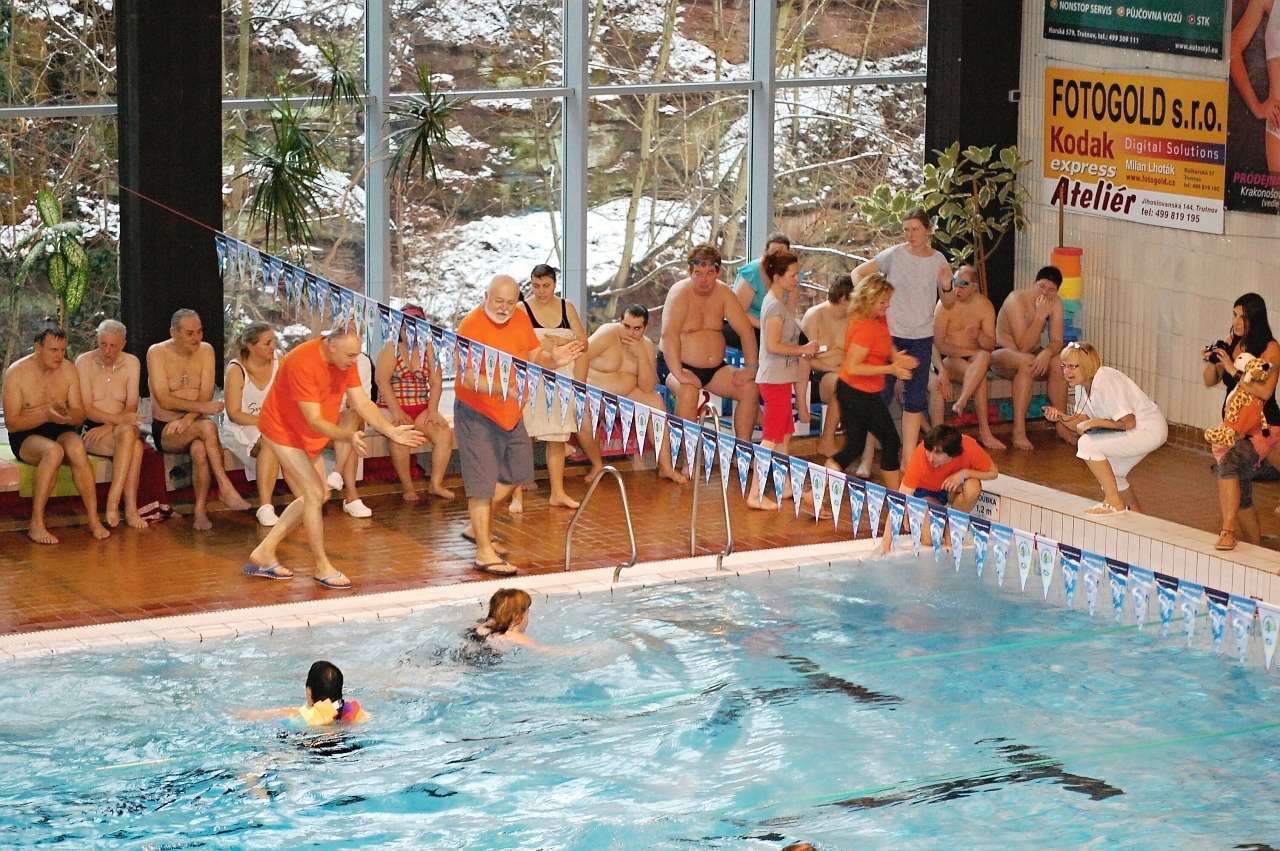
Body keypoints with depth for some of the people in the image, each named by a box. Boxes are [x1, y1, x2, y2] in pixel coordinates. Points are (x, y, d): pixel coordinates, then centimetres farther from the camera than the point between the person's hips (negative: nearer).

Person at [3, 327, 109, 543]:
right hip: (25, 435, -3)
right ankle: (36, 524, -33)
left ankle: (94, 520, -30)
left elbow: (80, 416, 3)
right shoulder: (17, 372, -10)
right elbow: (11, 422, -12)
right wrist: (45, 415, -26)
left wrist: (67, 415, -22)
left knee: (77, 447, -33)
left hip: (61, 430, 3)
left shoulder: (68, 370, 2)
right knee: (53, 451, -37)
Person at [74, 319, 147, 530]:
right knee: (134, 444, -33)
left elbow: (132, 407, 1)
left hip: (122, 428, 3)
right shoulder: (84, 362, -2)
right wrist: (117, 420, -25)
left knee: (130, 434, -35)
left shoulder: (131, 363, 7)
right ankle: (130, 508, -35)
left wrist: (109, 427, -17)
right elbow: (86, 408, -9)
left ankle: (113, 502, -37)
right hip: (90, 429, -3)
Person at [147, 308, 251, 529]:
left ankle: (200, 511, -26)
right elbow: (164, 400, -14)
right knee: (208, 426, -32)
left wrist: (187, 419, -23)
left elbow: (206, 396, -4)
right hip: (165, 430, -2)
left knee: (200, 450, -33)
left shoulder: (206, 351, 5)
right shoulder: (157, 353, -6)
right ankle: (225, 487, -30)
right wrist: (202, 407, -22)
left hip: (193, 427, 3)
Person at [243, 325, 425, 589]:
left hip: (308, 437, 9)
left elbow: (362, 403, -6)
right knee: (314, 494, -11)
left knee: (311, 497, 12)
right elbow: (314, 421, -34)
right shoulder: (303, 364, -33)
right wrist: (348, 437, -47)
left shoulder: (345, 361, -9)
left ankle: (264, 553, 19)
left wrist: (391, 431, -16)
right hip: (283, 431, -9)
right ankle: (322, 567, 0)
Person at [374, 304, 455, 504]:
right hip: (392, 407, -3)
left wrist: (433, 411, -11)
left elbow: (436, 383, 4)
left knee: (444, 432, -22)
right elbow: (382, 380, -11)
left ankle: (436, 484, -11)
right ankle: (407, 487, -19)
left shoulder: (428, 350, 10)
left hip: (421, 409, 4)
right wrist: (396, 412, -20)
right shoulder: (391, 348, 0)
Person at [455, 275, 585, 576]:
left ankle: (478, 527, 34)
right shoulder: (471, 325, -20)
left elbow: (535, 356, 10)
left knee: (516, 473, 18)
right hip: (475, 414, -8)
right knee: (482, 481, -5)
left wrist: (552, 359, -13)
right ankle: (484, 553, 1)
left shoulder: (521, 319, 2)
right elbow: (468, 378, -26)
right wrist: (497, 388, -43)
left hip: (510, 412, 8)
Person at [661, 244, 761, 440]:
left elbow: (745, 330, 0)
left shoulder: (723, 293, 2)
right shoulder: (680, 293, -14)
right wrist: (678, 373, -37)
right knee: (688, 391, -35)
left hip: (716, 369, 5)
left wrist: (751, 368, -12)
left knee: (750, 388, -14)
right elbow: (669, 335, -27)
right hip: (685, 368, -5)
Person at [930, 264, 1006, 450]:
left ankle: (961, 402, -37)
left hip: (974, 358, 3)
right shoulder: (946, 305, -10)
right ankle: (984, 431, -33)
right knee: (980, 376, -31)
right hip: (948, 358, -3)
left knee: (984, 357, -33)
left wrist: (979, 336, -27)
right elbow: (938, 344, -14)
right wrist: (970, 351, -17)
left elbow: (991, 345, -3)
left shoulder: (984, 305, 0)